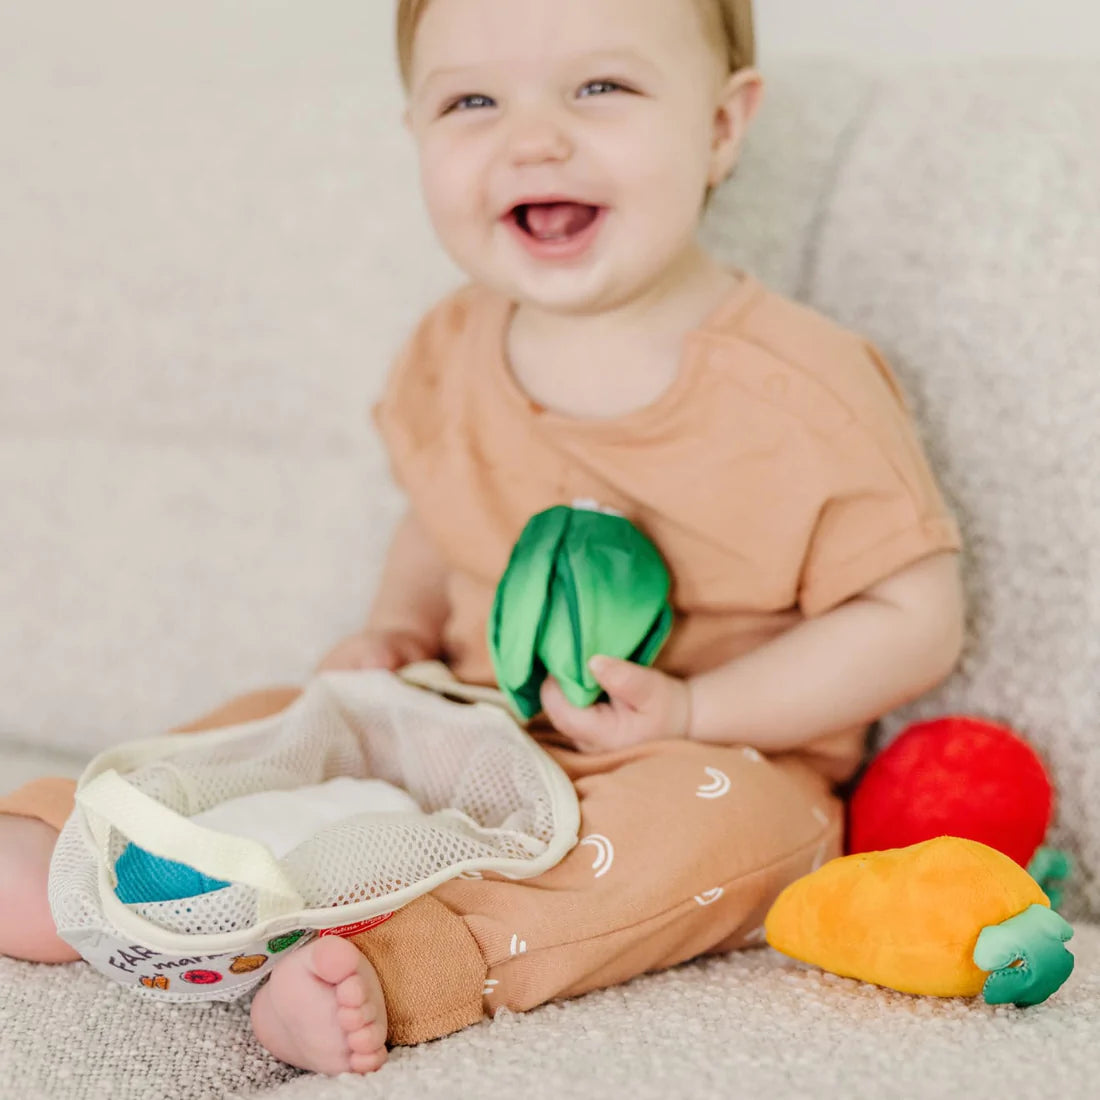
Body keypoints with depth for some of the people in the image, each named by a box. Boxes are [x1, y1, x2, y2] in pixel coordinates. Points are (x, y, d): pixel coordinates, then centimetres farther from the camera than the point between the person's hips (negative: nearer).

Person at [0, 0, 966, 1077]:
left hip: (709, 760, -5)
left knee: (729, 822, -36)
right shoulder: (449, 355, 0)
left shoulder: (802, 392, -18)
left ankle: (392, 964, -43)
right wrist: (397, 629, -2)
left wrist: (692, 713, -23)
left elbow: (914, 617, -14)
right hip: (468, 742, 6)